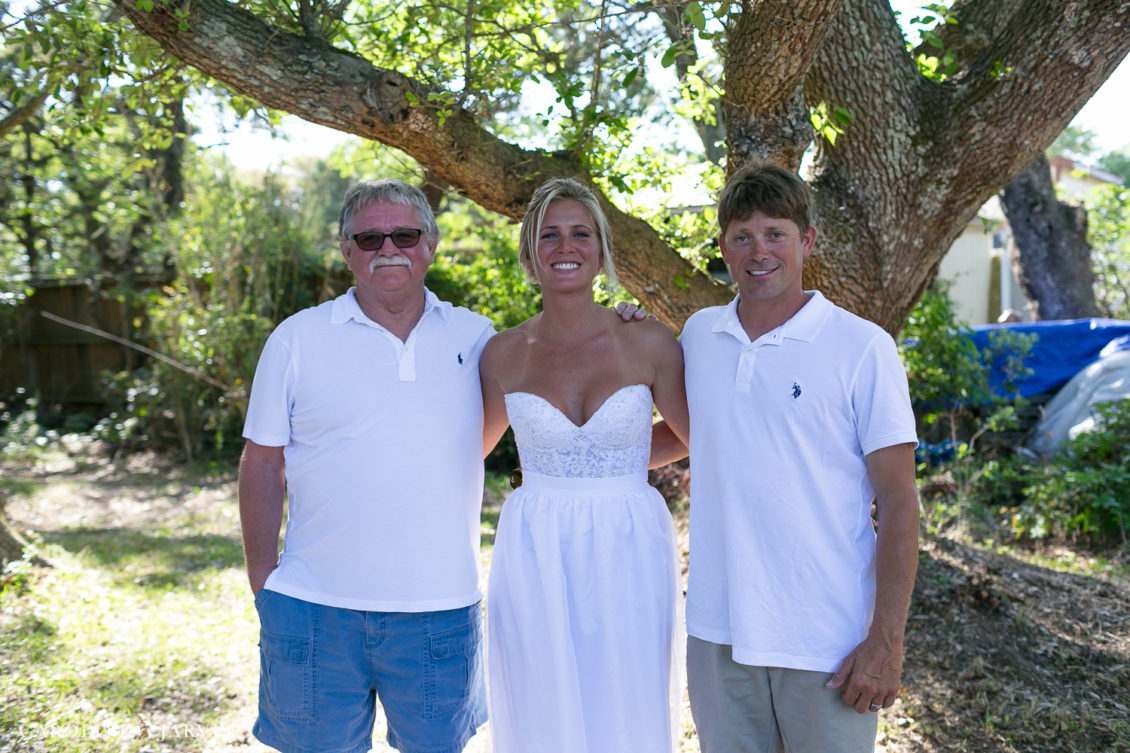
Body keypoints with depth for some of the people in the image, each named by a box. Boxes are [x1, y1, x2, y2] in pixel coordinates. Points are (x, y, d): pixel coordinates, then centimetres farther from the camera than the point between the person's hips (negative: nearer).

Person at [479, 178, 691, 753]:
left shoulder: (648, 343, -3)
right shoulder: (503, 354, 2)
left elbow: (704, 439, 10)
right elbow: (475, 446, 18)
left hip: (627, 558, -1)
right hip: (536, 560, 1)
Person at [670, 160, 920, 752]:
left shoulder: (863, 348, -7)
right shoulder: (698, 334, 5)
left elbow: (898, 502, -7)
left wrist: (887, 640, -12)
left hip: (827, 644, -3)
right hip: (717, 633, 4)